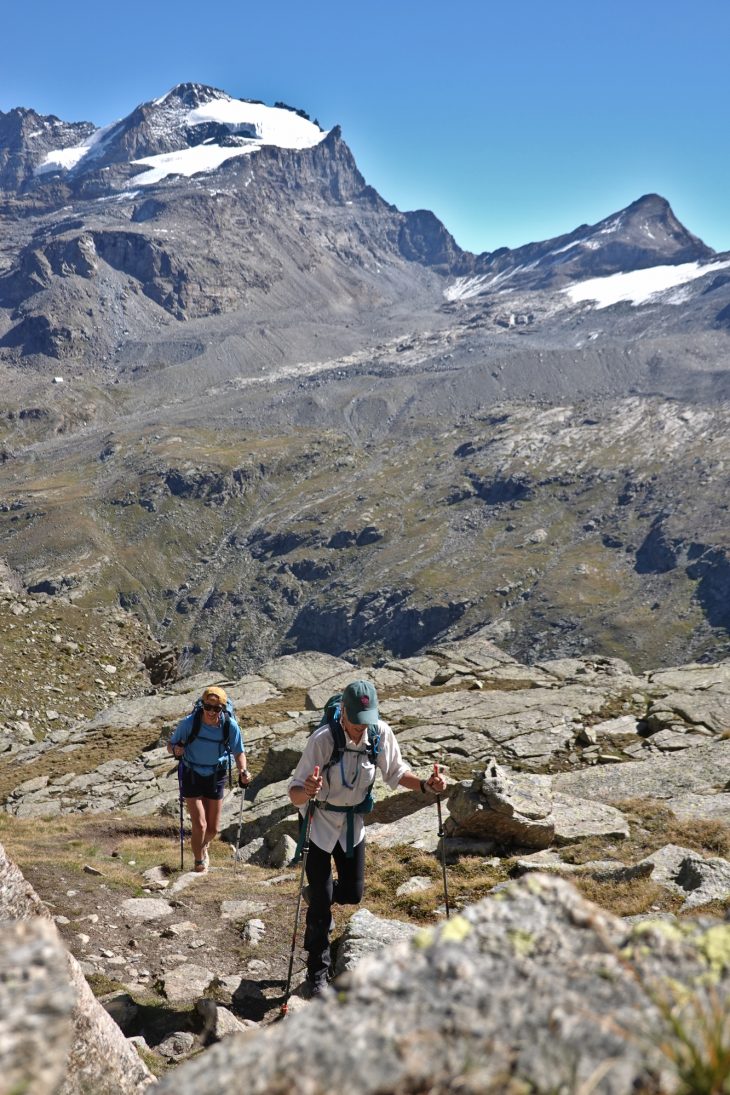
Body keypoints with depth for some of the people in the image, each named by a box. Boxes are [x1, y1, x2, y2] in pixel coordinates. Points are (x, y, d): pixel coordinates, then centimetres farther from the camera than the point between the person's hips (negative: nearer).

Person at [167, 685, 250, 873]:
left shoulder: (230, 725, -19)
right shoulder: (189, 723, -23)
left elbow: (238, 752, -4)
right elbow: (170, 745, -9)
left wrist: (243, 771, -22)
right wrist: (175, 749, -32)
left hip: (216, 778, 2)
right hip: (192, 776, -2)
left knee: (213, 828, 11)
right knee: (199, 825, -10)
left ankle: (203, 847, 46)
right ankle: (199, 865, 13)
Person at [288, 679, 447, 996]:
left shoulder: (381, 733, -17)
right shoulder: (323, 740, -30)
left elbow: (395, 772, 0)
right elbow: (295, 792, -29)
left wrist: (425, 785, -17)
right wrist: (306, 791, -52)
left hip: (353, 823, 4)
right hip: (320, 823, -4)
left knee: (352, 893, 13)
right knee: (321, 907, -1)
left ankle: (315, 894, 46)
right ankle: (317, 973, 17)